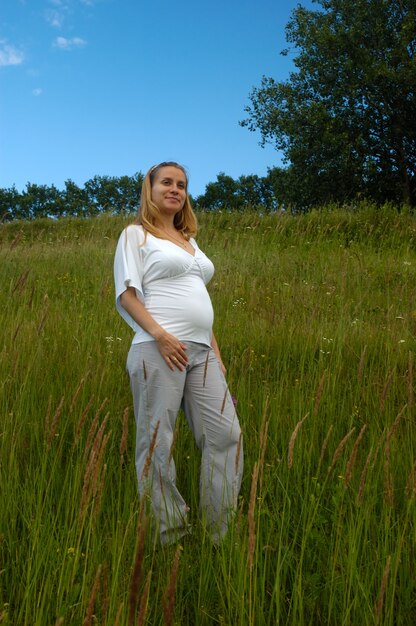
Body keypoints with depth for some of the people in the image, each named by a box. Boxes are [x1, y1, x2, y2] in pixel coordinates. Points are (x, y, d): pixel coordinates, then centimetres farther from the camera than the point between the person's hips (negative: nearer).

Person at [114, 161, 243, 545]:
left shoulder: (190, 240, 25)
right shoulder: (136, 234, 6)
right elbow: (127, 294, -5)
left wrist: (216, 351, 17)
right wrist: (159, 334, -18)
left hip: (202, 351, 7)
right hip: (158, 349, -6)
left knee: (226, 435, 1)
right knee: (156, 442, -2)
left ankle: (221, 533, 12)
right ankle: (167, 535, 11)